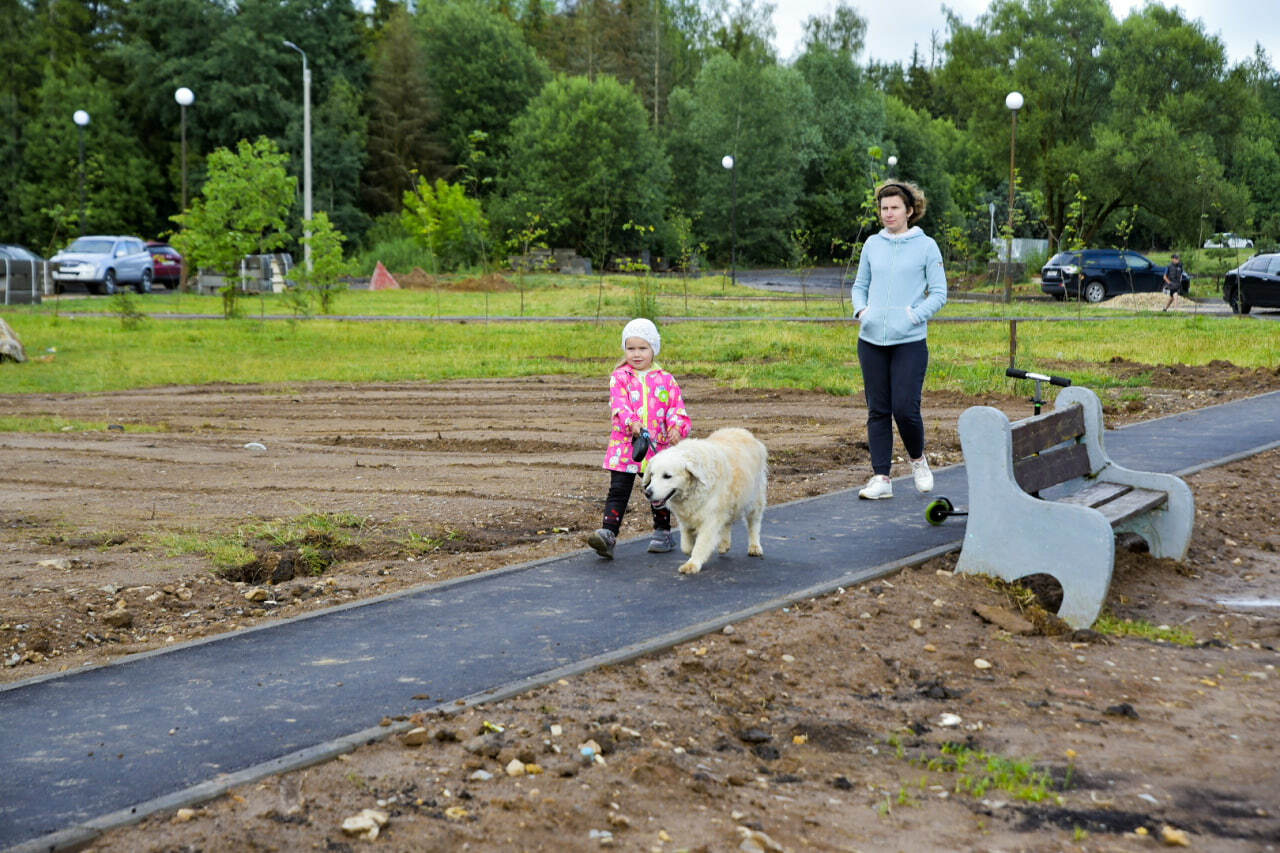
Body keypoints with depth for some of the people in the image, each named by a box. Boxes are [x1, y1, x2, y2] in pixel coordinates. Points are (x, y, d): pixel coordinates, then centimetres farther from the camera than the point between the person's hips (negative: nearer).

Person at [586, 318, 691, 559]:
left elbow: (677, 408, 3)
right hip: (624, 445, -1)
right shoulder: (620, 377, 2)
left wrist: (677, 428, -18)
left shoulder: (665, 380, 6)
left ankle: (663, 533, 30)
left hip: (658, 447, 2)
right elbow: (618, 404, -13)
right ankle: (608, 534, -13)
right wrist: (631, 422, -32)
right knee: (618, 491, -7)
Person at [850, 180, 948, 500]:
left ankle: (918, 460, 19)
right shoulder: (872, 244, 11)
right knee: (878, 411, 4)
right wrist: (860, 310, 0)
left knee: (905, 408, -9)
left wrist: (916, 315, -13)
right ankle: (881, 477, 9)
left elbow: (939, 293, 2)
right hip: (871, 340, 4)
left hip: (909, 341, -4)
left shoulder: (926, 246, 1)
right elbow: (860, 285, 20)